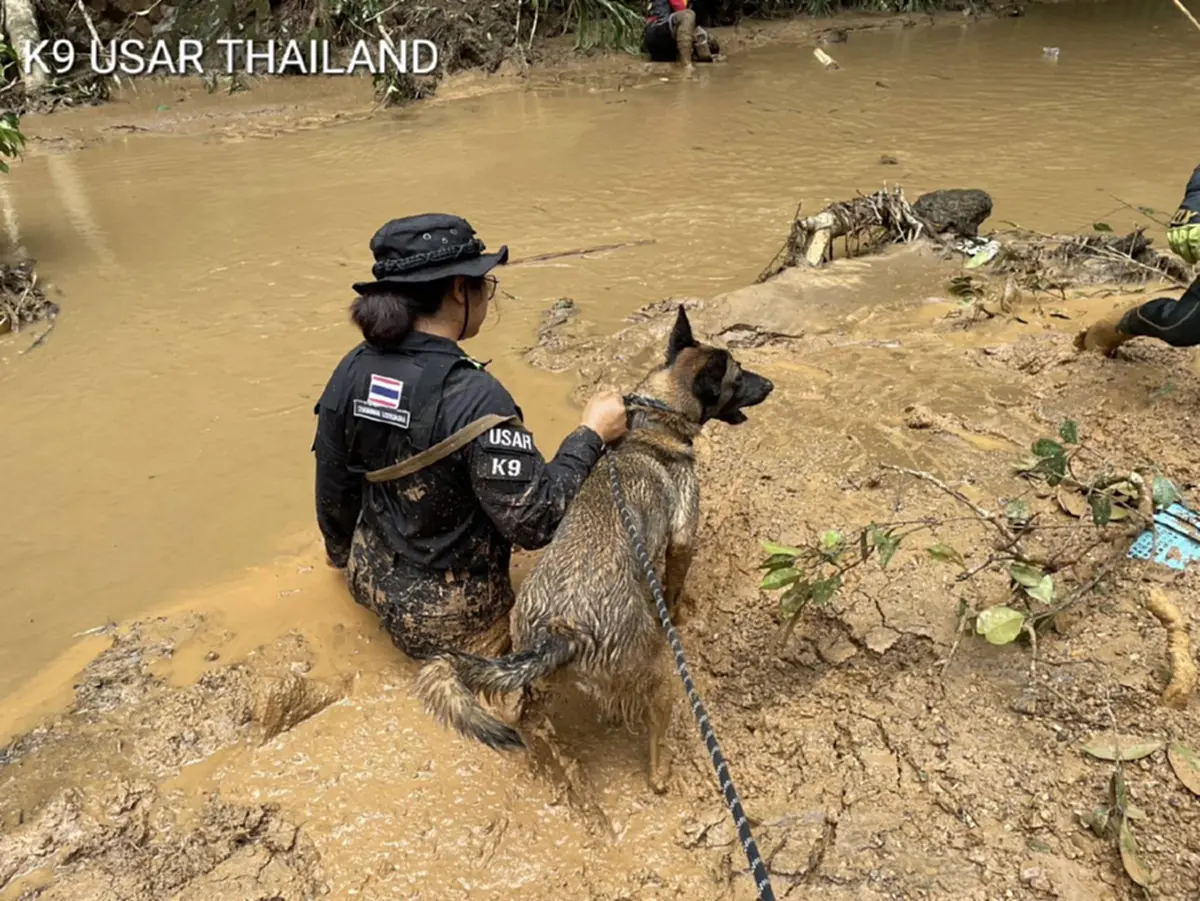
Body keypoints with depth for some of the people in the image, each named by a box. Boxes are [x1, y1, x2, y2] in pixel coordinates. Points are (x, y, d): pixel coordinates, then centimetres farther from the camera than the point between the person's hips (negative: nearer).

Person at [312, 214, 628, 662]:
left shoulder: (353, 370, -9)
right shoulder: (474, 397, -30)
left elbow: (333, 485, 3)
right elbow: (532, 522, -27)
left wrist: (340, 549, 22)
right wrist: (591, 435, -17)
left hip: (372, 579, 8)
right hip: (448, 615, -7)